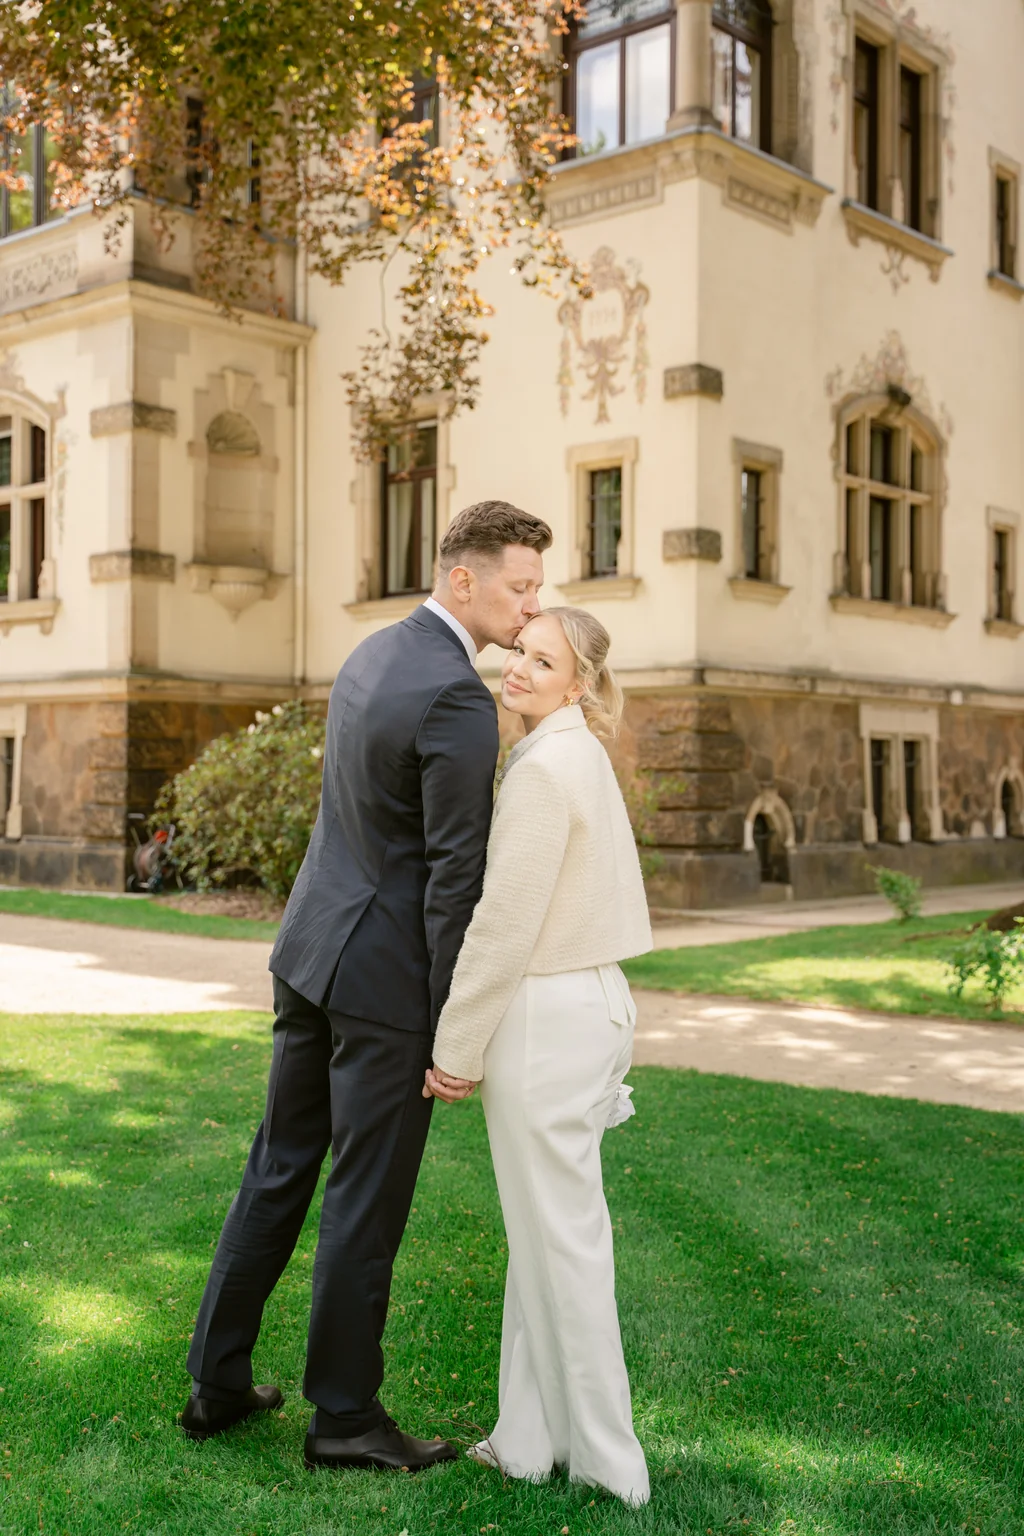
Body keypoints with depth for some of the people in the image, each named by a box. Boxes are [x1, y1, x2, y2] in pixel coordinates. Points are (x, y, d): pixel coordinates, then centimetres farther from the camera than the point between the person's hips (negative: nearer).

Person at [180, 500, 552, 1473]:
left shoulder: (374, 654, 9)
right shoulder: (459, 700, -21)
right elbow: (453, 879, -20)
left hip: (313, 944, 9)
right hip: (386, 972, -9)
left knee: (279, 1170, 17)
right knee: (367, 1196, 5)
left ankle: (218, 1382, 29)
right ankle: (343, 1416, 21)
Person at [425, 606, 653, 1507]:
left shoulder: (546, 767, -19)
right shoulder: (582, 758, 12)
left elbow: (503, 925, -20)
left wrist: (456, 1049, -11)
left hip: (545, 1017, -10)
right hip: (591, 1001, 10)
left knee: (561, 1238, 3)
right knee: (546, 1232, 17)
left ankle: (603, 1459, 18)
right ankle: (536, 1439, 30)